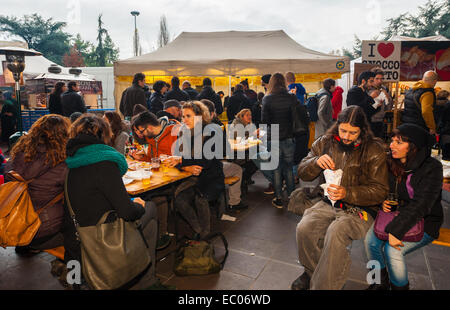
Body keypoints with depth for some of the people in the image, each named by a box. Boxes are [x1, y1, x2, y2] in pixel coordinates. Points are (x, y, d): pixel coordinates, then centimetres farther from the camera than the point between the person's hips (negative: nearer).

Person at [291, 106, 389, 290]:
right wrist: (316, 162, -16)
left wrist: (347, 193, -24)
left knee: (335, 233, -33)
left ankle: (323, 284, -12)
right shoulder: (325, 142, 4)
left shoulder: (374, 150, -6)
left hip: (359, 208, -3)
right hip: (329, 204, 4)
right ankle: (312, 271, 5)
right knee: (304, 228, -24)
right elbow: (302, 173, 7)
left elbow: (380, 191, -8)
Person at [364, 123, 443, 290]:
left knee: (392, 250, -25)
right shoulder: (390, 161, -3)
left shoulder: (432, 168, -20)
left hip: (424, 222, -5)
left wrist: (395, 230, -32)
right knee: (370, 240, -16)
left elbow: (420, 205, -28)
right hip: (395, 213, 5)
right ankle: (381, 281, 9)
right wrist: (383, 201, -10)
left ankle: (400, 286, 3)